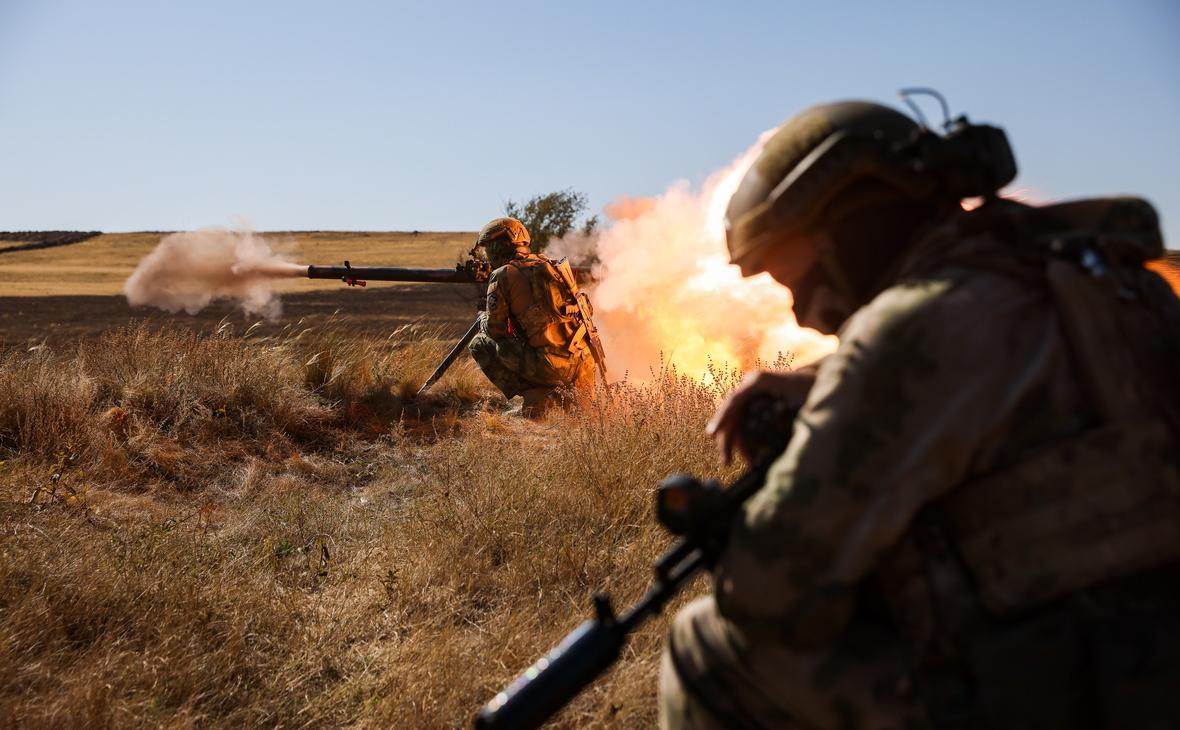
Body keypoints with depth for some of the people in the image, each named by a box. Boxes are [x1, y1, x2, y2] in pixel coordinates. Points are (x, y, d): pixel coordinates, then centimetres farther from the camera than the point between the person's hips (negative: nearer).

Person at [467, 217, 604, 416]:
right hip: (587, 364, 7)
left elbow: (495, 330, -1)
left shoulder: (502, 276, -3)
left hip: (551, 365, -7)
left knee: (480, 344, 9)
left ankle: (536, 398, 2)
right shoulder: (550, 264, 15)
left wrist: (483, 320, 24)